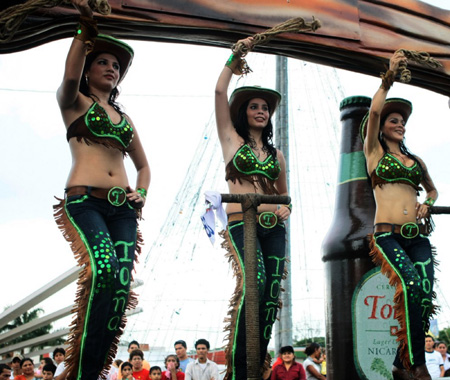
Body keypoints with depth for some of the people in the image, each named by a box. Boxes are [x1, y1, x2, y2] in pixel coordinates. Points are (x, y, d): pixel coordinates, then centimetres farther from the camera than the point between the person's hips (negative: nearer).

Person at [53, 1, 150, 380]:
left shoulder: (124, 117, 26)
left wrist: (142, 193, 11)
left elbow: (143, 165, 30)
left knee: (121, 286, -11)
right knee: (104, 268, -28)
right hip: (84, 202, -5)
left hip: (122, 207, 5)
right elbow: (70, 75, -12)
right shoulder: (74, 102, 12)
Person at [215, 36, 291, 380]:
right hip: (241, 222, -5)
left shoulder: (276, 154, 21)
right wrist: (235, 57, 4)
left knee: (271, 294, -3)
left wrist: (286, 207, 6)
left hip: (274, 227, 5)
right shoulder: (232, 139, 10)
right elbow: (220, 92, 1)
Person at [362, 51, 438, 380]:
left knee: (424, 297, -8)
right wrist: (389, 78, -12)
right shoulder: (374, 151, 9)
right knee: (413, 286, -26)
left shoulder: (415, 160, 22)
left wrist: (428, 203, 13)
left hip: (418, 235, 5)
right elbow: (374, 112, -6)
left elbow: (432, 188, 35)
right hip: (388, 235, -5)